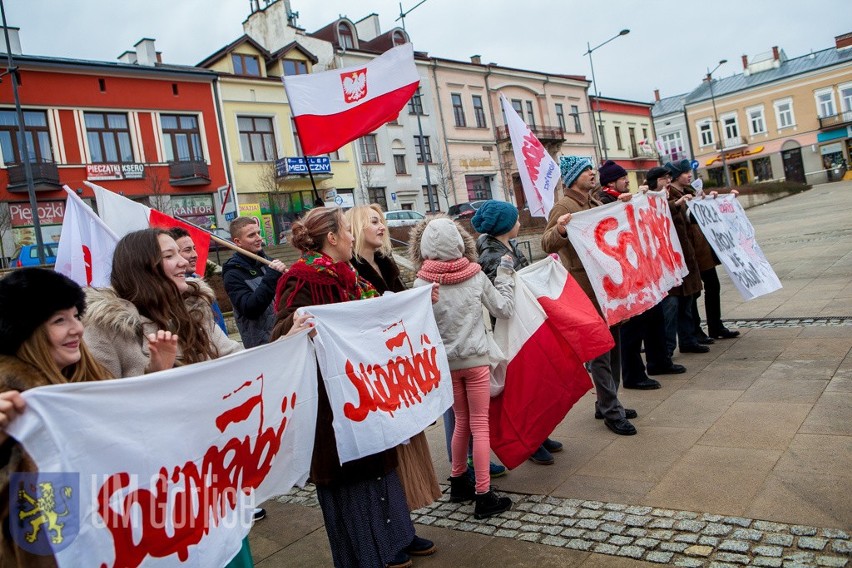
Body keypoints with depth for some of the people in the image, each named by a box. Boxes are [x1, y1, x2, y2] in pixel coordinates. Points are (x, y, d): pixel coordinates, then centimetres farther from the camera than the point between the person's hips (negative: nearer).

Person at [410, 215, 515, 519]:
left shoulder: (422, 283, -8)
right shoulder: (476, 276, -6)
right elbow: (504, 308, 2)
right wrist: (505, 274, 11)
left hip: (445, 362, 2)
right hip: (476, 360, -2)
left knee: (461, 421, 19)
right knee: (480, 426, 4)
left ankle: (459, 483, 31)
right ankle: (483, 496, 6)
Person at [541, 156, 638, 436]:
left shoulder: (595, 203, 15)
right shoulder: (564, 207, -11)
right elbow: (547, 244, -23)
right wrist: (559, 230, -43)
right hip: (587, 289, -9)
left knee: (612, 346, 16)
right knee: (599, 351, -3)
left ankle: (607, 404, 28)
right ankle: (611, 412, 6)